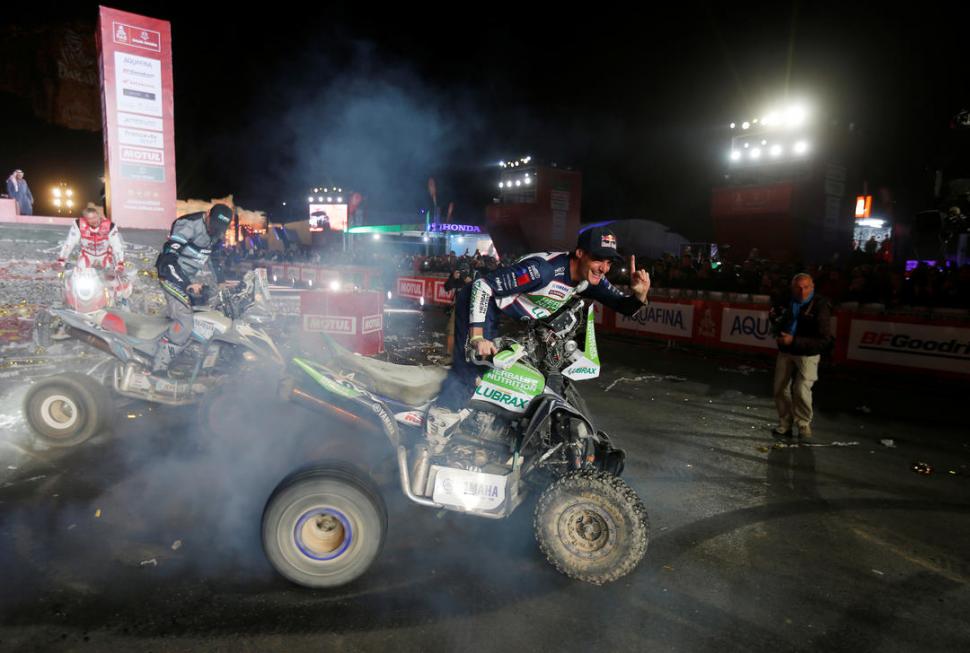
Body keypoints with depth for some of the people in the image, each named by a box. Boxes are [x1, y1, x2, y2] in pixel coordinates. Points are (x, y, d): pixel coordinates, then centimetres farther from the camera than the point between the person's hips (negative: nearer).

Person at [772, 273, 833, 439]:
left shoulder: (821, 306, -16)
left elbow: (824, 340, -18)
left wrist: (794, 341, -24)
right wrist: (778, 335, -2)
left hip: (808, 354, -5)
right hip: (785, 352, 6)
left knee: (801, 390, -14)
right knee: (780, 389, 8)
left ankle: (804, 424, 11)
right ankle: (785, 424, 25)